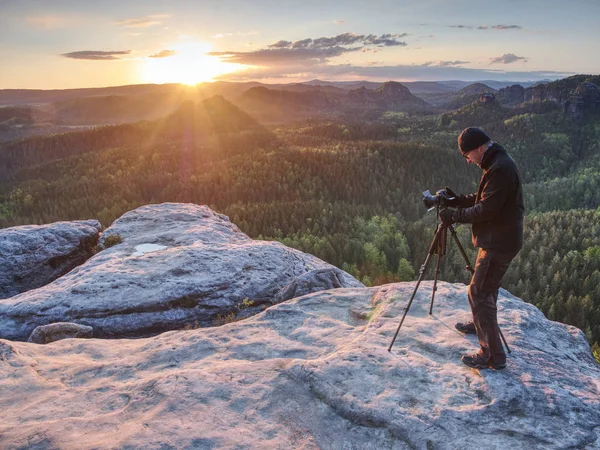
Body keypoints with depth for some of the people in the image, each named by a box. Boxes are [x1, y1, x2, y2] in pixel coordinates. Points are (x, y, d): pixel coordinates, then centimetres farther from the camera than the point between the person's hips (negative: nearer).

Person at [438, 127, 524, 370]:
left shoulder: (500, 168, -22)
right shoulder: (496, 164, 10)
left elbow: (486, 209, -24)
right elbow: (483, 198, 19)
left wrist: (454, 216, -14)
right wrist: (457, 200, 7)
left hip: (499, 243, -11)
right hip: (497, 239, 11)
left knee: (479, 293, -8)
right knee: (487, 287, 26)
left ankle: (493, 354, -2)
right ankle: (481, 325, 47)